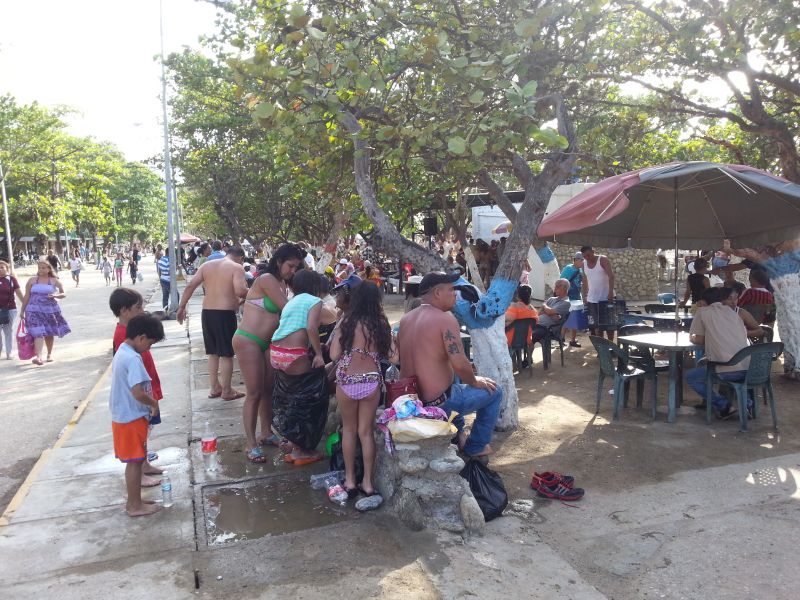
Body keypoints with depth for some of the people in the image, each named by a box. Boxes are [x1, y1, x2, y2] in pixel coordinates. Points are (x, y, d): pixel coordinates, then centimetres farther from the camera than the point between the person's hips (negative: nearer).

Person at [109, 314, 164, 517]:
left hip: (122, 417, 9)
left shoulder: (121, 352, 9)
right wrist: (154, 403, -12)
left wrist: (149, 402, 15)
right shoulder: (133, 359, -23)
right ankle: (136, 506, 12)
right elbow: (138, 393, -30)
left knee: (134, 461, 17)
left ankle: (133, 501, 28)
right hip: (132, 419, -9)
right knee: (135, 462, 2)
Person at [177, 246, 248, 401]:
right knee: (226, 353, 4)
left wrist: (181, 307, 10)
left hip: (207, 312, 6)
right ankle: (227, 391, 12)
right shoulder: (237, 267, -7)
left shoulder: (207, 265, 10)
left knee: (213, 352, 17)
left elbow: (190, 286, 5)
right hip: (225, 314, -6)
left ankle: (215, 388, 25)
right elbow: (240, 291, -23)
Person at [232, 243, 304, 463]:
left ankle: (266, 433, 26)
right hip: (248, 340, -8)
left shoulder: (282, 283, 12)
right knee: (254, 393, -5)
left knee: (269, 389, 11)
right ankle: (250, 443, 3)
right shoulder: (266, 279, -15)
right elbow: (288, 309, -18)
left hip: (267, 342, 8)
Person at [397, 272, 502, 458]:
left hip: (409, 400, 8)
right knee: (494, 392, 10)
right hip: (436, 404, -8)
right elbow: (461, 365, -24)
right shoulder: (445, 319, -18)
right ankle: (476, 446, 23)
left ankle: (458, 435, 42)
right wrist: (475, 382, -3)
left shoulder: (406, 319, 5)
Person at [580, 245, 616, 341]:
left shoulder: (603, 260, -7)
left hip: (606, 297, -5)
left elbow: (611, 276, -15)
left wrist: (611, 292, -24)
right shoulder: (584, 264, 7)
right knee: (596, 324, 7)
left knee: (609, 323, 0)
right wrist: (584, 296, 7)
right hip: (592, 299, 5)